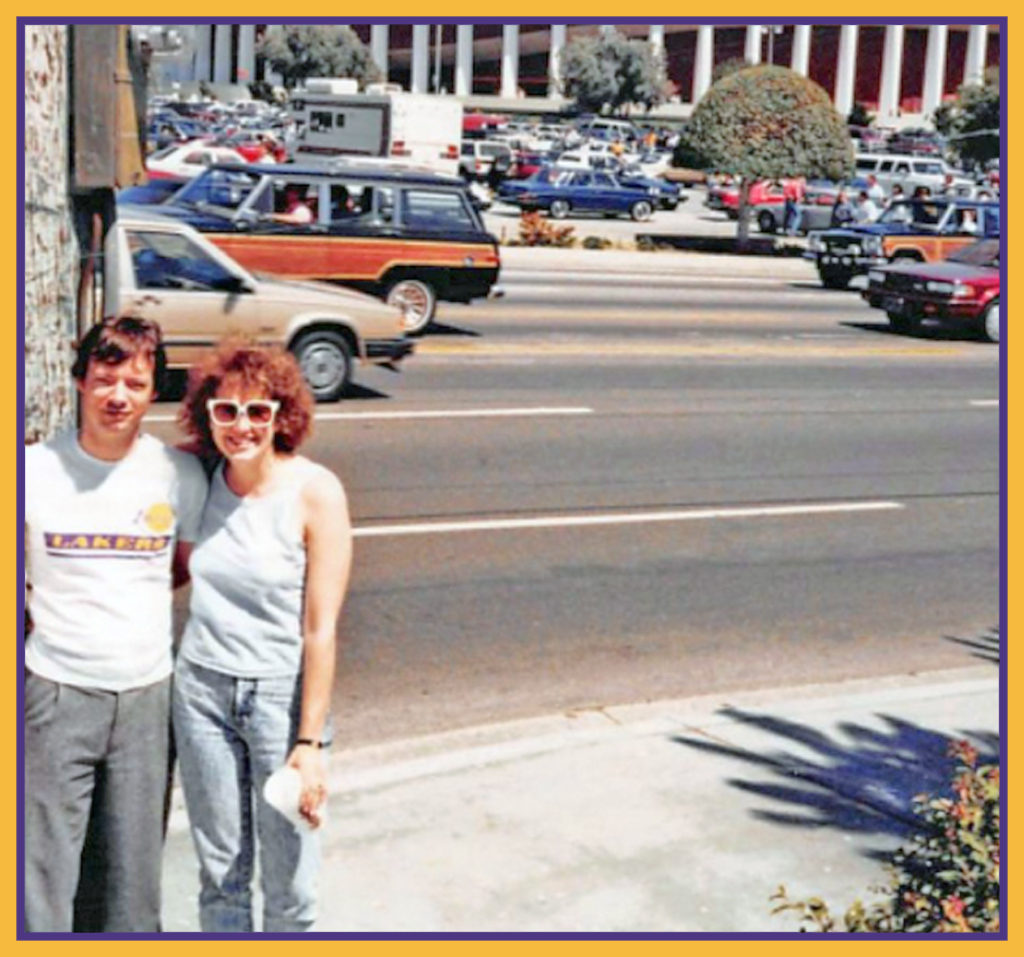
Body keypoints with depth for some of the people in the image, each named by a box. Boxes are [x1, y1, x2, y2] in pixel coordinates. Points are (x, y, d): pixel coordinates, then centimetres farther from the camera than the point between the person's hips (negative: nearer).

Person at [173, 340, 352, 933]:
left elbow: (321, 629, -13)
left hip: (282, 690, -3)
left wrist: (311, 741, -14)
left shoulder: (315, 492, -13)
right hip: (202, 688, 4)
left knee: (291, 885, 4)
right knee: (220, 874, 14)